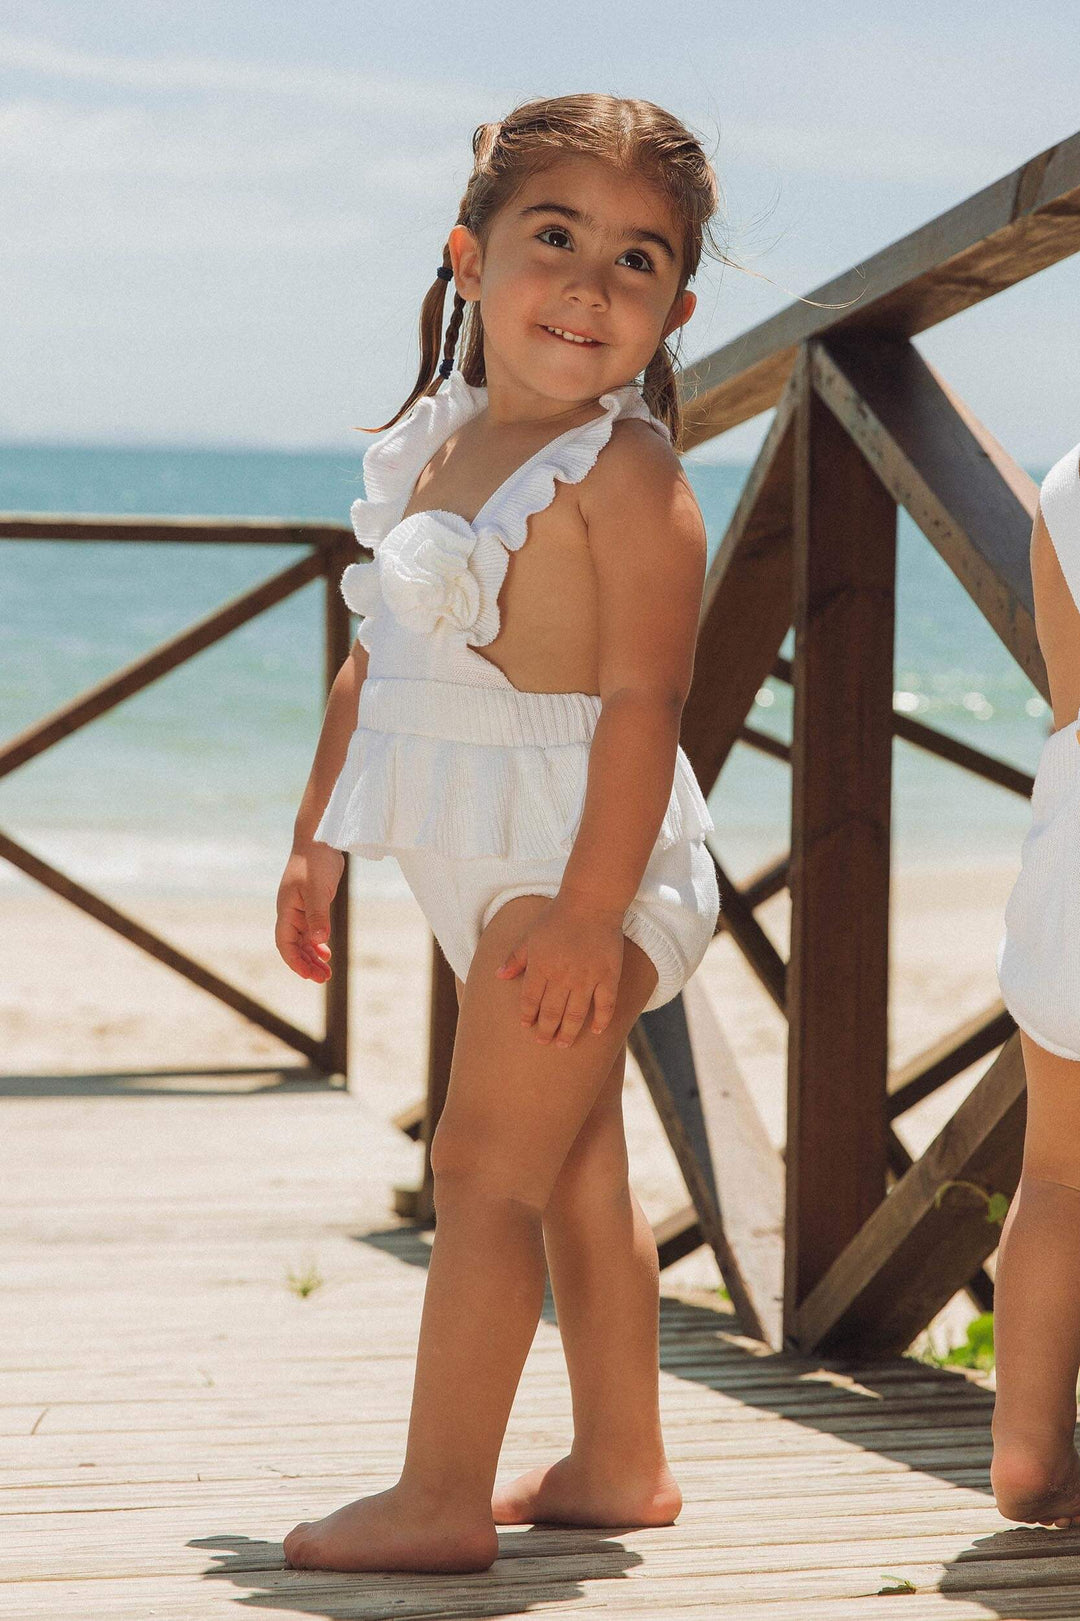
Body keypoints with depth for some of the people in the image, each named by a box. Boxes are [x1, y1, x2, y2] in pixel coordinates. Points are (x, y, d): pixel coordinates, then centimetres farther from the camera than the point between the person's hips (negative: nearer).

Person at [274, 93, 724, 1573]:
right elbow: (375, 663, 17)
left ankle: (441, 1499, -4)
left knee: (485, 1164, -9)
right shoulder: (435, 451, 9)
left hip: (583, 862, -9)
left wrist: (588, 907, -27)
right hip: (491, 870, 9)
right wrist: (315, 842, 18)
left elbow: (644, 698, -22)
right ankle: (620, 1465, 29)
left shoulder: (625, 470, -16)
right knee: (573, 1171, 16)